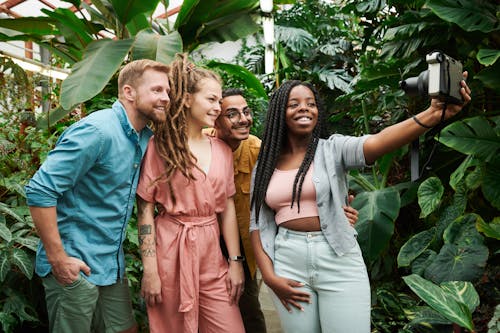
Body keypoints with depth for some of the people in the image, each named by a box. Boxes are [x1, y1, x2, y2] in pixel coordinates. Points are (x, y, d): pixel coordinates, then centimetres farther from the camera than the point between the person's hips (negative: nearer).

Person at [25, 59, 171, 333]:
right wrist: (57, 257, -21)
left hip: (112, 266, 8)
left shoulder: (146, 137, 5)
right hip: (75, 266, -8)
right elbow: (40, 190, -23)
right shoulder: (97, 130, -20)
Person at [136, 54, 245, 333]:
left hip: (211, 255, 4)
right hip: (169, 252, -4)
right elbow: (145, 209, -7)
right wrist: (149, 269, -11)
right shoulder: (159, 145, -6)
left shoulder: (223, 151, 8)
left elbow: (228, 208, 10)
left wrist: (235, 260, 5)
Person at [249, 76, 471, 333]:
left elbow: (376, 143, -22)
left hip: (339, 262, -2)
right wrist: (270, 276, -2)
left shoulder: (333, 149, -1)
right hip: (288, 263, 2)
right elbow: (258, 224, 8)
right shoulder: (264, 166, 7)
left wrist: (432, 114, -38)